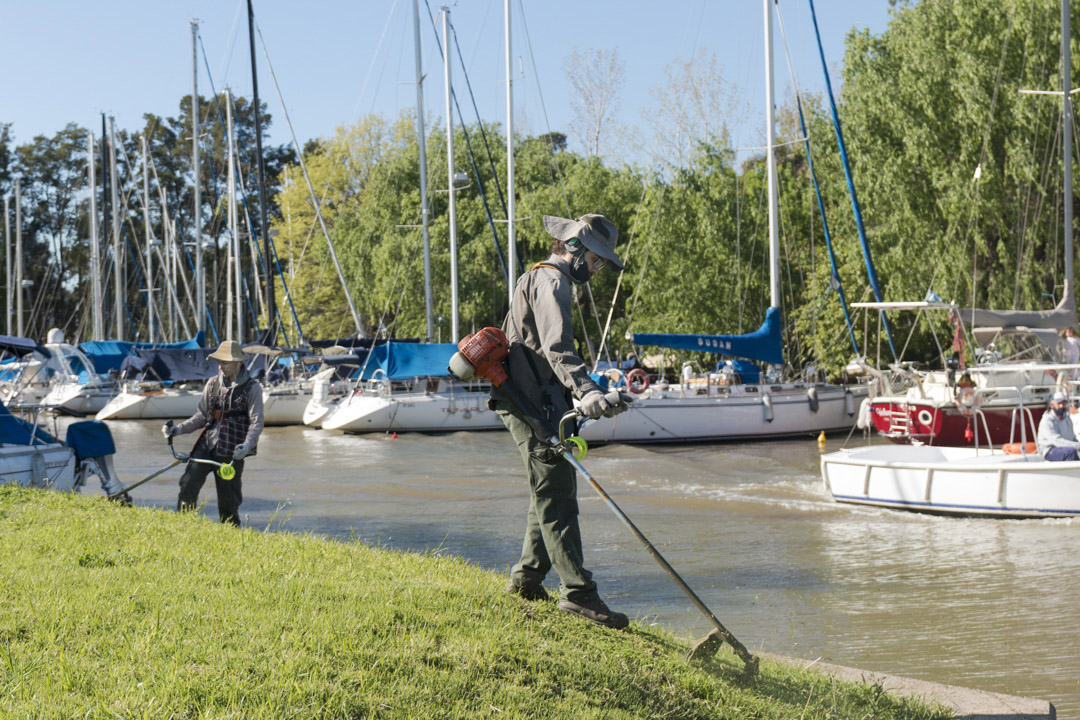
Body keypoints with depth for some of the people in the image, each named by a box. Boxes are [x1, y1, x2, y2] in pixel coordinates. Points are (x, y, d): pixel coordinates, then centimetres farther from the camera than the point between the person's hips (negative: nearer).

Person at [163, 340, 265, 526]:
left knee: (228, 500, 2)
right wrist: (179, 429, 2)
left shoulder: (252, 389, -3)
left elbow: (256, 422, -8)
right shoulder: (213, 383, 10)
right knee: (188, 484, -10)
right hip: (206, 446, 4)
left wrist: (247, 445, -25)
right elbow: (202, 415, 15)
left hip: (231, 452, -4)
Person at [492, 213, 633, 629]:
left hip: (534, 406, 11)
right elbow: (555, 347, -28)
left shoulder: (546, 280, 24)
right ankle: (577, 592, -12)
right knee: (557, 498, -11)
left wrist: (600, 398, 27)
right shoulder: (550, 281, -10)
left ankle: (527, 578, 25)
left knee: (550, 495, 17)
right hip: (535, 408, -11)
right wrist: (586, 390, -41)